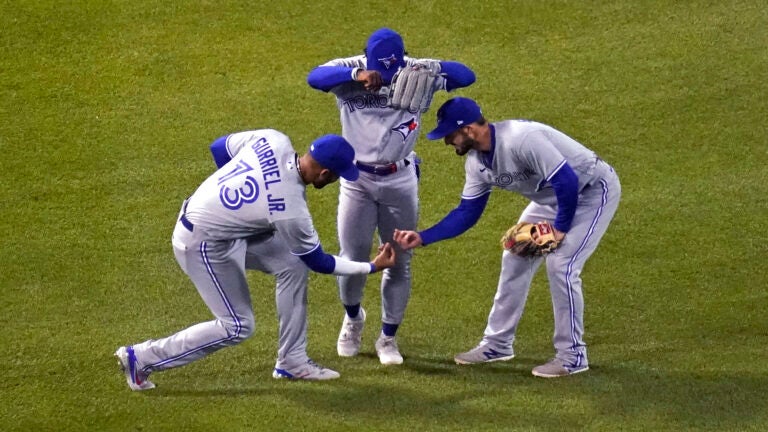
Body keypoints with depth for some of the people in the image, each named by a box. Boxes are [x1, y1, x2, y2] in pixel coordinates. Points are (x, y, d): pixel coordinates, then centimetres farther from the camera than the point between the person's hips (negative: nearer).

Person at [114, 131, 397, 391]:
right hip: (203, 245, -9)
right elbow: (317, 261, -9)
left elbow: (219, 148, 5)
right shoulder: (290, 211, -27)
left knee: (292, 263, 8)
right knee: (237, 327, 0)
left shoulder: (273, 141, -13)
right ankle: (141, 358, 6)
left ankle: (292, 362, 16)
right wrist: (372, 268, 0)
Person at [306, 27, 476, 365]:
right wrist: (358, 75, -51)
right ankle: (353, 317, 33)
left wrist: (432, 69, -40)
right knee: (352, 260, 3)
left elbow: (466, 76, -19)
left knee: (399, 263, 7)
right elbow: (314, 77, -34)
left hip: (400, 181, 1)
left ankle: (388, 338, 24)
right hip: (357, 179, -1)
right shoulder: (349, 71, -14)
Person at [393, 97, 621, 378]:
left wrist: (560, 228, -24)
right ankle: (497, 344, 22)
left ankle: (572, 357, -4)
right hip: (553, 197, 9)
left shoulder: (519, 139, -35)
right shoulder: (476, 161, -5)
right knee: (515, 258, 9)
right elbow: (467, 212, 2)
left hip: (594, 189, -9)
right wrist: (422, 238, -7)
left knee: (561, 264, -18)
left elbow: (567, 180, -34)